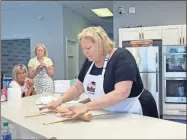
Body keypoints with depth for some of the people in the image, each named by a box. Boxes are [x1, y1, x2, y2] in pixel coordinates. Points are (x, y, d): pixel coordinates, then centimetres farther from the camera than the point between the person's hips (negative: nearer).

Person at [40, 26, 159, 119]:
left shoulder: (121, 57, -23)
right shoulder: (90, 60, 0)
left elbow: (121, 93, -35)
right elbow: (78, 87, 8)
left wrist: (86, 106, -38)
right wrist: (59, 101, -8)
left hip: (133, 114, -6)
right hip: (110, 115, 7)